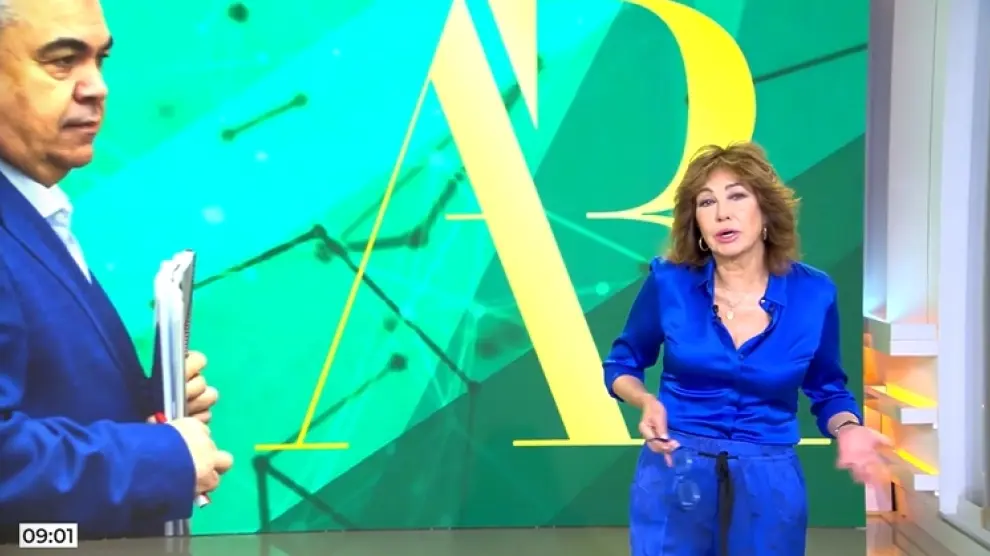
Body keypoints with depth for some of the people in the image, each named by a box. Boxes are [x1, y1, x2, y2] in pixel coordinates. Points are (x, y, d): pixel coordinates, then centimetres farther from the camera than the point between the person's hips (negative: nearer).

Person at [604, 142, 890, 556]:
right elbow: (621, 365, 6)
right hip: (675, 473, 0)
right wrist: (647, 402, -15)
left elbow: (827, 389, 8)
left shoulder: (813, 294, -7)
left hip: (769, 481, 1)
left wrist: (848, 429, -13)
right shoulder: (669, 283, -9)